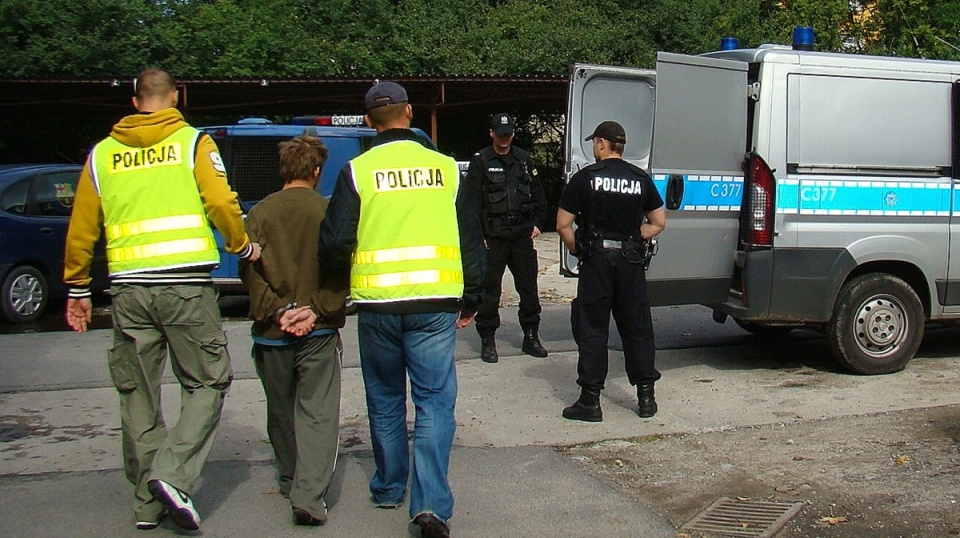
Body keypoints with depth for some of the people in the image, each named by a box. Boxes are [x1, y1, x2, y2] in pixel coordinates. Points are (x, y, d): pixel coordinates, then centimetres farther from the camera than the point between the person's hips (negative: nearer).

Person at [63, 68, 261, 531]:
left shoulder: (102, 154, 12)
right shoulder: (192, 142, 2)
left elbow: (81, 229, 13)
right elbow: (221, 202, -11)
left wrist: (78, 288, 22)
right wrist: (243, 247, 6)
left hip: (128, 289, 4)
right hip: (186, 285, -3)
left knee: (138, 396, 12)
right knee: (206, 383, 7)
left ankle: (149, 501, 18)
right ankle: (172, 473, -12)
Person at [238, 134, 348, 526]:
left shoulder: (260, 213, 0)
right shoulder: (330, 211, -4)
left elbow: (248, 269, -7)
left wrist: (277, 310, -9)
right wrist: (317, 310, -10)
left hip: (271, 334, 2)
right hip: (320, 333, -2)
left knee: (281, 412, 19)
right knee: (317, 413, -1)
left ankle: (290, 481, 33)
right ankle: (309, 496, -13)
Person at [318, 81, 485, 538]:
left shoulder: (357, 171, -2)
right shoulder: (446, 167, 4)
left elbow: (334, 243, -6)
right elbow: (471, 240, 8)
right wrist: (470, 299, 18)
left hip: (377, 303, 0)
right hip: (435, 303, 0)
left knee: (385, 399, 17)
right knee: (435, 401, 3)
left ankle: (388, 488, 31)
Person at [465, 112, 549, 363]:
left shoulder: (523, 159, 12)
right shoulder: (481, 161, -1)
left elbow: (538, 194, 19)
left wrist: (537, 223, 9)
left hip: (522, 233, 4)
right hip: (493, 237, -4)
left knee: (529, 287, 8)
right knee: (489, 289, 0)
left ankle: (531, 336, 20)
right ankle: (487, 340, 9)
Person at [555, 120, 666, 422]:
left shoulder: (586, 177, -3)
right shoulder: (641, 179, 7)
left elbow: (563, 225, -5)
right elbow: (659, 223, 11)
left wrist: (578, 251, 9)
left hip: (597, 260, -3)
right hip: (631, 261, 3)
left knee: (591, 330, 2)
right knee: (637, 328, 11)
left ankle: (590, 400, 3)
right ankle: (646, 396, 15)